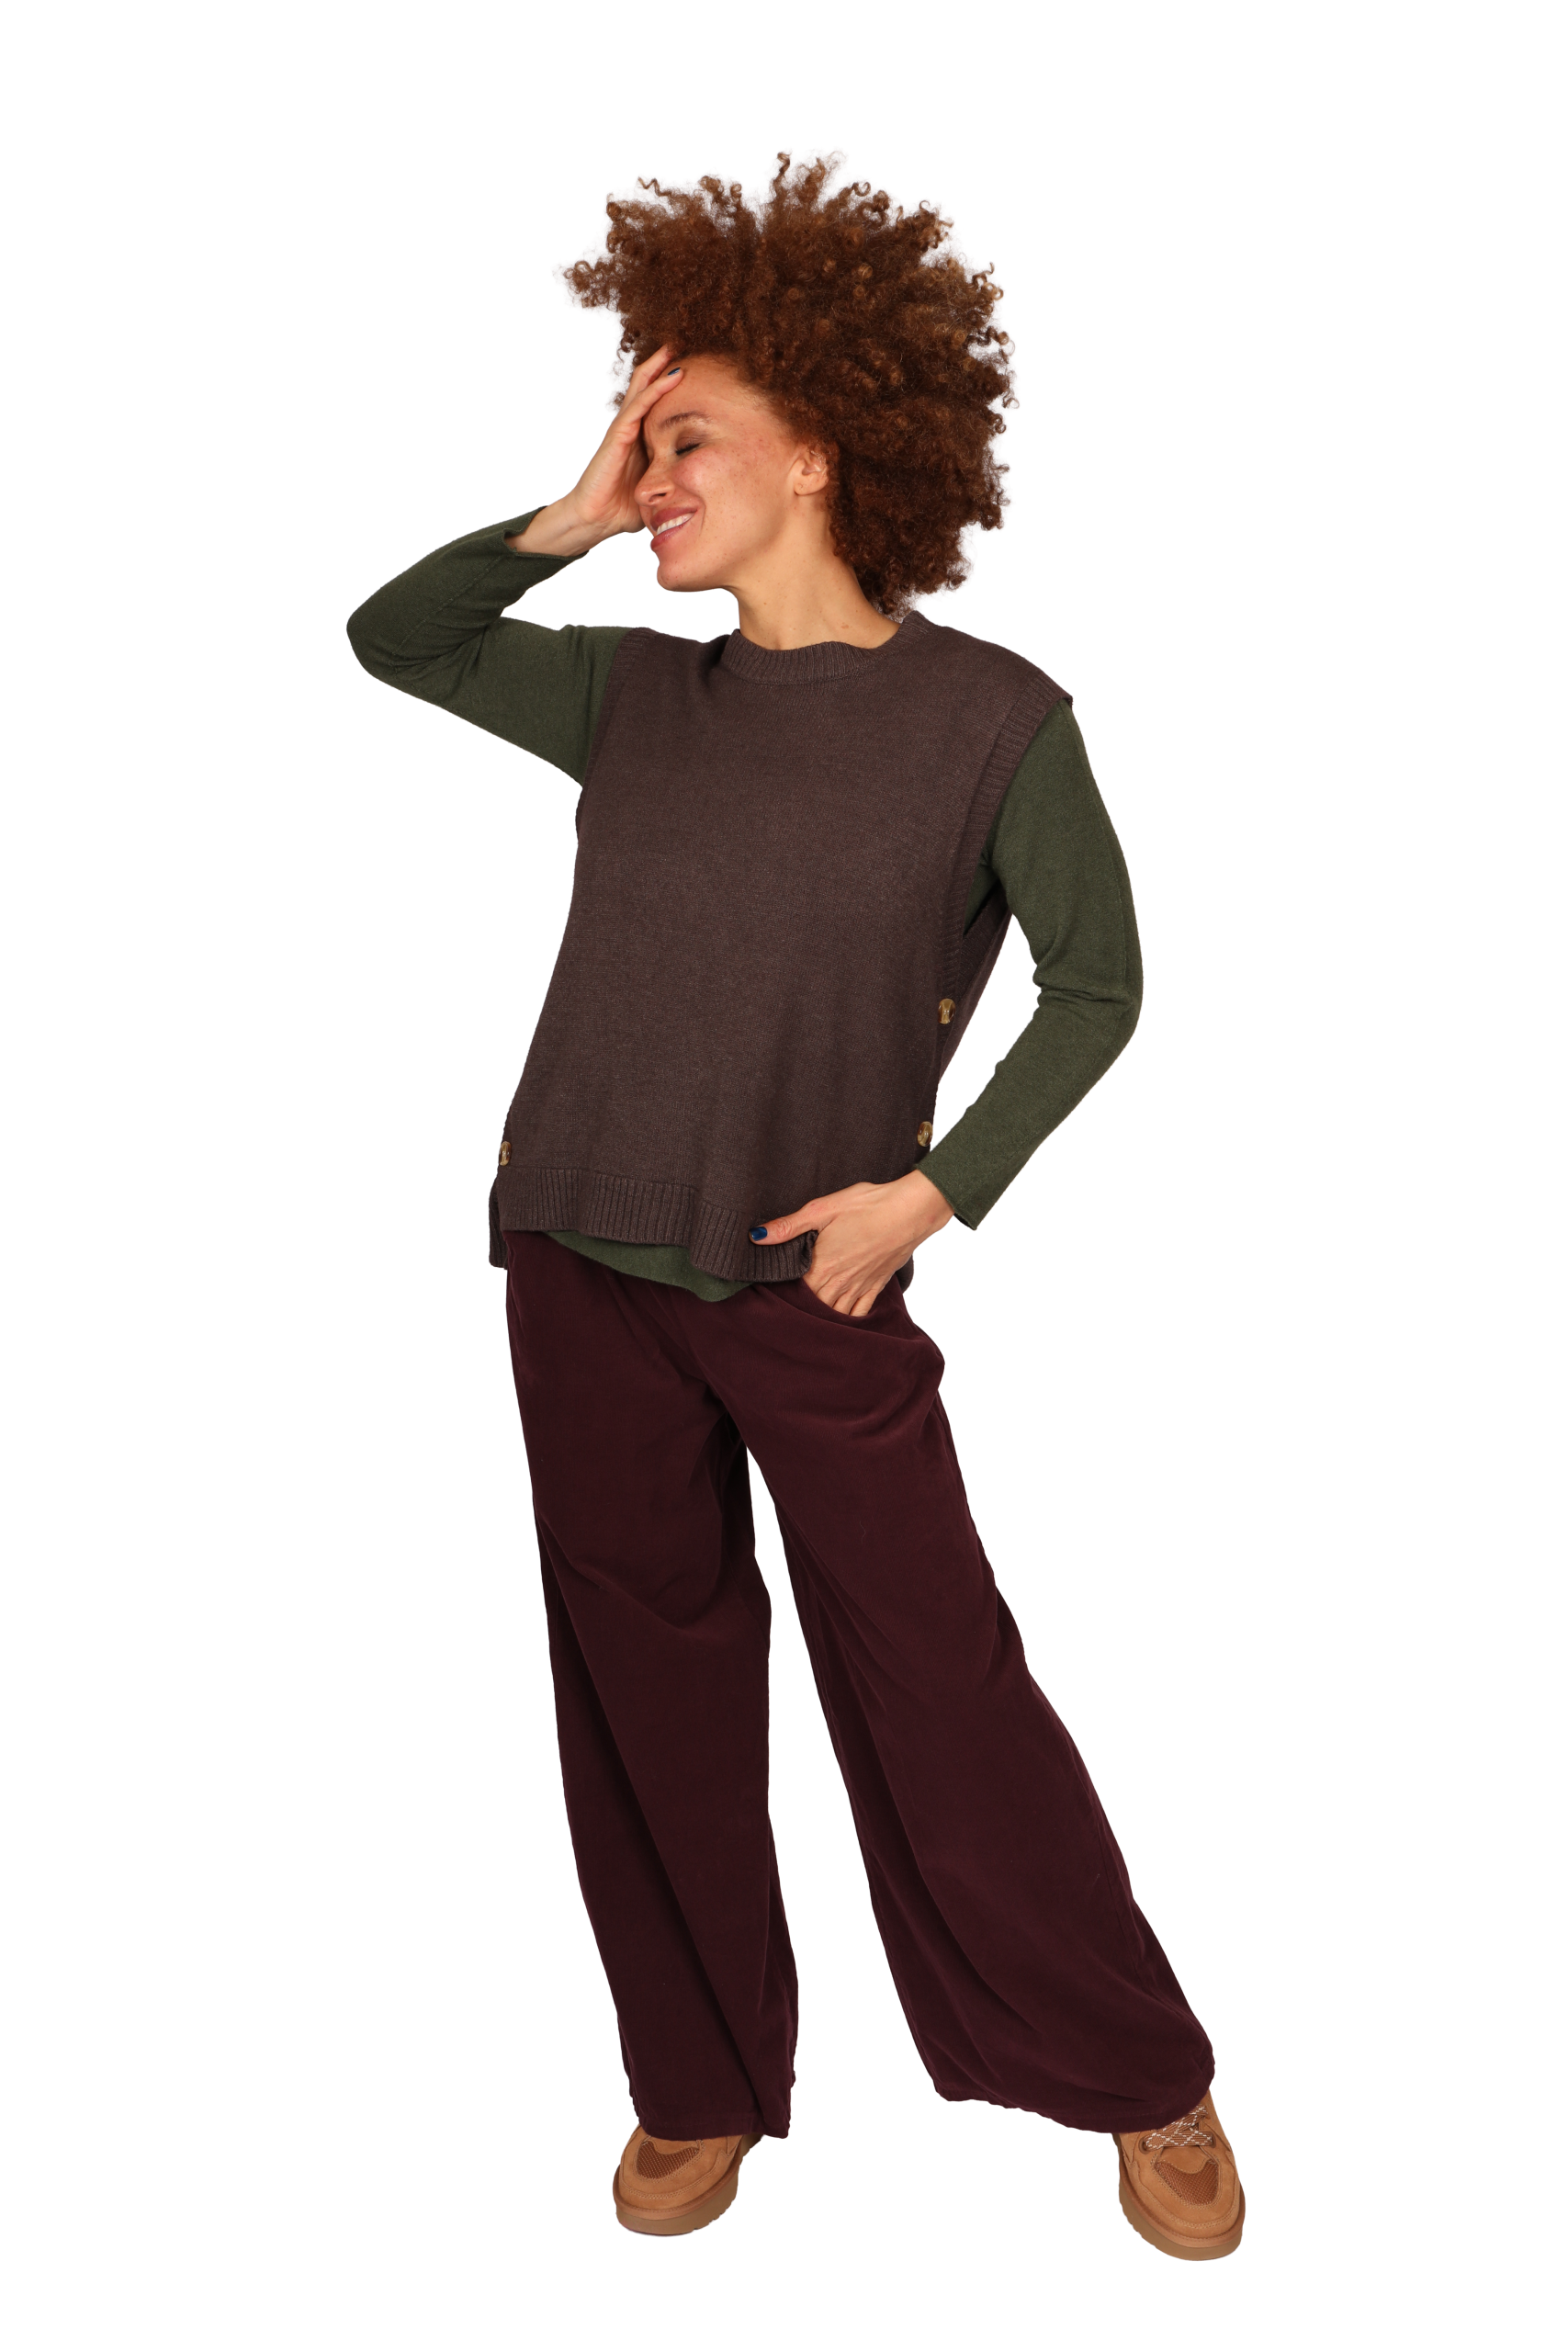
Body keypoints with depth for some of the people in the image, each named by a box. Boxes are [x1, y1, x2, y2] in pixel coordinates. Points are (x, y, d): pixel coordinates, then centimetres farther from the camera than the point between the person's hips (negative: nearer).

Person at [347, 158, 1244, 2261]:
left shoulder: (991, 719, -6)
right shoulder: (634, 694, 5)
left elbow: (1097, 983, -2)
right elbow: (388, 640, 14)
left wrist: (930, 1189, -11)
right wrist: (564, 520, 1)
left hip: (813, 1290, -4)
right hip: (582, 1277, 4)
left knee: (940, 1692, 3)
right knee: (647, 1689, 12)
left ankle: (1143, 2080, 25)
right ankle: (702, 2082, 33)